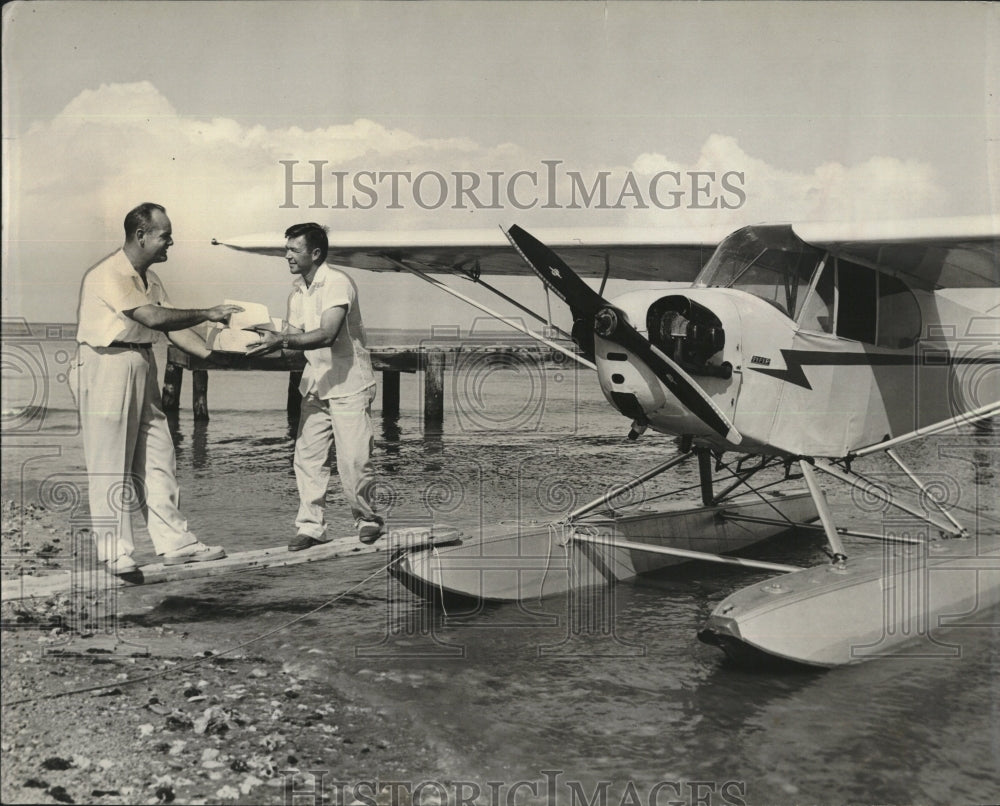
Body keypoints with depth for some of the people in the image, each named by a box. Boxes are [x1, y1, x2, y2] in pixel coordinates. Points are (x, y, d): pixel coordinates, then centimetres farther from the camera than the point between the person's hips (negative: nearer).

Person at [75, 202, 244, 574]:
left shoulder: (150, 278, 13)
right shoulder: (108, 274, -16)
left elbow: (172, 328, 9)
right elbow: (153, 317, -26)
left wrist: (212, 354, -3)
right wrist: (208, 314, -20)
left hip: (142, 367, 9)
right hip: (108, 366, -9)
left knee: (157, 459, 8)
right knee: (110, 465, -2)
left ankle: (174, 542, 13)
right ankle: (115, 551, 6)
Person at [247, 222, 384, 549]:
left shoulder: (338, 283, -16)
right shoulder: (297, 293, 10)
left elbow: (327, 335, -26)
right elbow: (296, 335, 7)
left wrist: (282, 341, -31)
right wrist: (269, 339, -12)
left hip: (349, 384, -7)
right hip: (315, 383, 7)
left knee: (353, 458, -6)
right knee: (307, 456, 1)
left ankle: (367, 519, 15)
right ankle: (310, 525, 8)